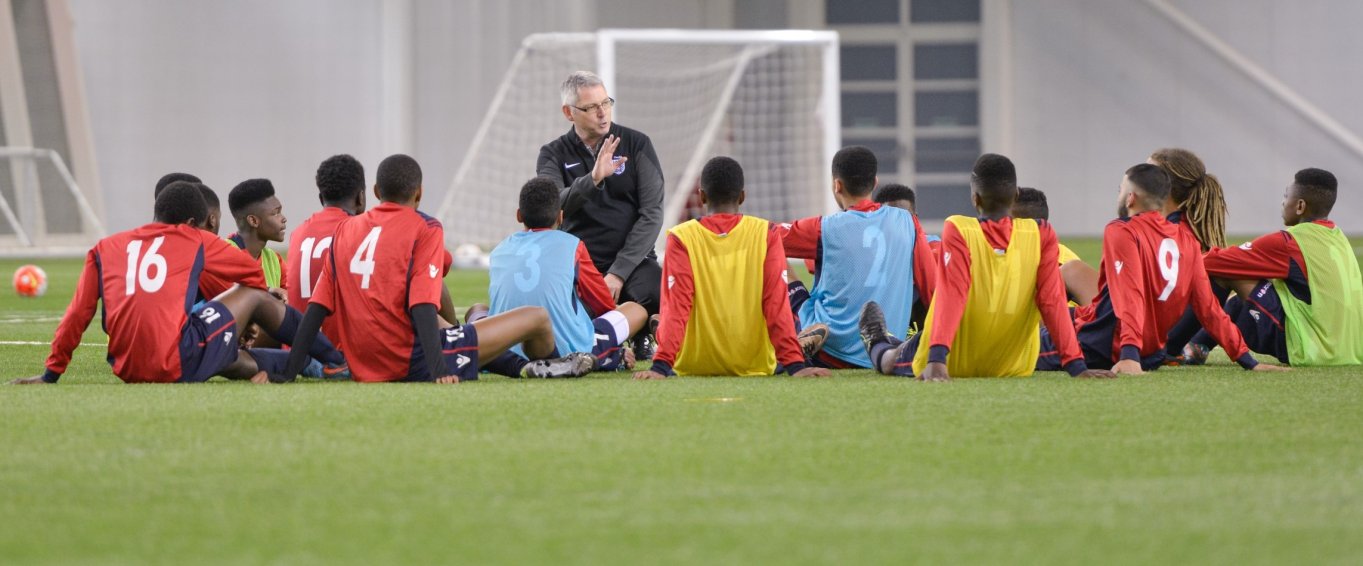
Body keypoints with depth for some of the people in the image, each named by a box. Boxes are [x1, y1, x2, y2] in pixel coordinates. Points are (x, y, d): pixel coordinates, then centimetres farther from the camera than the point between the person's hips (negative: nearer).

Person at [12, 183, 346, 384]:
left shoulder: (104, 249, 18)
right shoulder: (194, 241, 13)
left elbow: (77, 315, 13)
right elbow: (252, 274, 26)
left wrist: (52, 373, 19)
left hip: (127, 370, 4)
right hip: (178, 365, -4)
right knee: (255, 296, 17)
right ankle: (338, 361, 23)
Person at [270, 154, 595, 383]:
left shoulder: (344, 230, 10)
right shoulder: (425, 229, -6)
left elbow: (317, 307, 6)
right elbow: (422, 306, -18)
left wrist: (288, 372, 6)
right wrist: (440, 371, -24)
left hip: (363, 367, 7)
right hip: (412, 363, -7)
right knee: (537, 319, 8)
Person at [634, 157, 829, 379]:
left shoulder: (681, 238, -8)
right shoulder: (766, 234, -6)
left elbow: (676, 306, -15)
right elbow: (777, 304, -10)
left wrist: (661, 365, -19)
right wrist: (795, 364, -11)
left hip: (694, 366, 0)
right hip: (755, 365, 0)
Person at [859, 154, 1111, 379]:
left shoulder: (958, 232, -18)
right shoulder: (1041, 235, -12)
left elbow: (951, 296, -27)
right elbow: (1053, 301, -16)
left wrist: (936, 360, -34)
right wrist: (1076, 366, -17)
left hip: (952, 365, -3)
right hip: (1014, 369, 3)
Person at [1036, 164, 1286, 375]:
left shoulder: (1121, 231, -9)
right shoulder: (1186, 239, 8)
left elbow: (1129, 296, -22)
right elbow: (1208, 306, 5)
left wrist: (1129, 354, -32)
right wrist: (1247, 360, 6)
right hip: (1152, 354, 7)